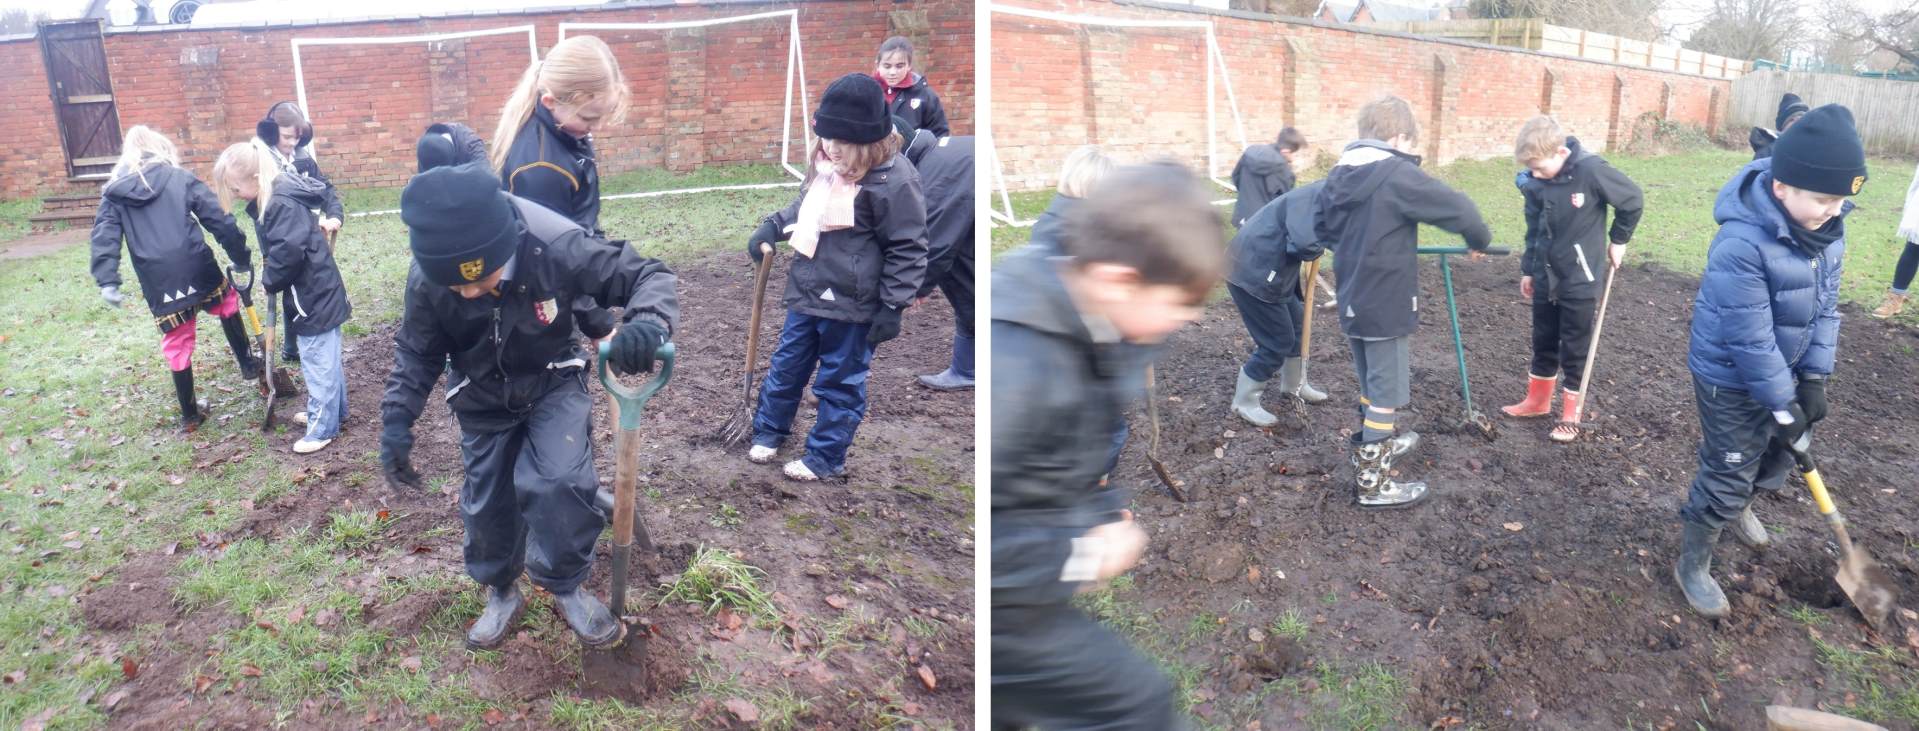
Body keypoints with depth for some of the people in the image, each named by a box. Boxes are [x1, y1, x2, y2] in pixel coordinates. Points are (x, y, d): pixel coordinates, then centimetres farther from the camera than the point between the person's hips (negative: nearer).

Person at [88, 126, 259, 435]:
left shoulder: (114, 191, 12)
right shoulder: (181, 178, 6)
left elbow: (104, 236, 0)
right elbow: (220, 220, -1)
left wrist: (107, 281, -6)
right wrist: (242, 258, 4)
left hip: (158, 284, 1)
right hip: (198, 270, -1)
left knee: (177, 346, 12)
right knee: (228, 304, 31)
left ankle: (190, 415, 22)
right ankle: (247, 364, 37)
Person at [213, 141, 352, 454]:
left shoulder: (282, 204, -23)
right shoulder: (274, 197, 9)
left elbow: (287, 252, -28)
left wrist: (269, 281, -12)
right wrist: (272, 279, 4)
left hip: (313, 296, -10)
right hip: (318, 291, 10)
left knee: (317, 362, 0)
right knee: (325, 359, 21)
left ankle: (322, 429, 9)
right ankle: (333, 411, 35)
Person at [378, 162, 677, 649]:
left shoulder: (554, 247, -35)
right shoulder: (425, 280, -26)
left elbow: (647, 275, -29)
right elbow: (416, 353, -6)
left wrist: (648, 322, -51)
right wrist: (396, 422, -14)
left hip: (554, 384, -2)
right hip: (483, 401, 2)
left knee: (562, 482, -23)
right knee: (486, 503, 9)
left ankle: (566, 586, 3)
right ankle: (501, 593, 38)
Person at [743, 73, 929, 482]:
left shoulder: (894, 179, -21)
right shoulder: (826, 160, 1)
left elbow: (908, 249, -17)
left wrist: (892, 307, -17)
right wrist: (773, 227, 7)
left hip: (852, 307, -7)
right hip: (806, 293, 7)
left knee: (840, 382, 9)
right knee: (786, 366, 21)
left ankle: (825, 458, 25)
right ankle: (769, 431, 42)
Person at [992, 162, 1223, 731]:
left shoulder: (1088, 331, -3)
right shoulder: (1010, 361, -32)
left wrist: (1107, 514, -1)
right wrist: (1078, 558, -23)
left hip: (1020, 591, 9)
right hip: (1004, 603, -9)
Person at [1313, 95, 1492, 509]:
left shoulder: (1340, 173, 4)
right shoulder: (1398, 174, -18)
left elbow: (1321, 226, 17)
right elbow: (1457, 208, -16)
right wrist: (1479, 242, 2)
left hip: (1353, 302, 8)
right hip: (1387, 306, -8)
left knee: (1370, 384, 25)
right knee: (1386, 393, 3)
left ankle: (1374, 448, 44)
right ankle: (1371, 483, 10)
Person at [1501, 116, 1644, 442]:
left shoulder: (1591, 170, -22)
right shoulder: (1536, 182, -6)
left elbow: (1632, 199, -7)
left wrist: (1618, 240, 2)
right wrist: (1528, 270, 13)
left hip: (1581, 280, -5)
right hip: (1546, 277, 5)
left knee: (1575, 350, 6)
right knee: (1543, 343, 18)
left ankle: (1570, 415, 18)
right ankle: (1538, 400, 35)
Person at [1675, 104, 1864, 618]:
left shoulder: (1825, 224, -9)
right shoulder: (1741, 244, -33)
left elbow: (1826, 303, 0)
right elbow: (1751, 340, -28)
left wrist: (1815, 378, -3)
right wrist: (1784, 407, -19)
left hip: (1783, 370, 8)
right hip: (1732, 379, -8)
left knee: (1778, 454, 25)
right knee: (1728, 473, 2)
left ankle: (1738, 508, 55)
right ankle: (1692, 565, 21)